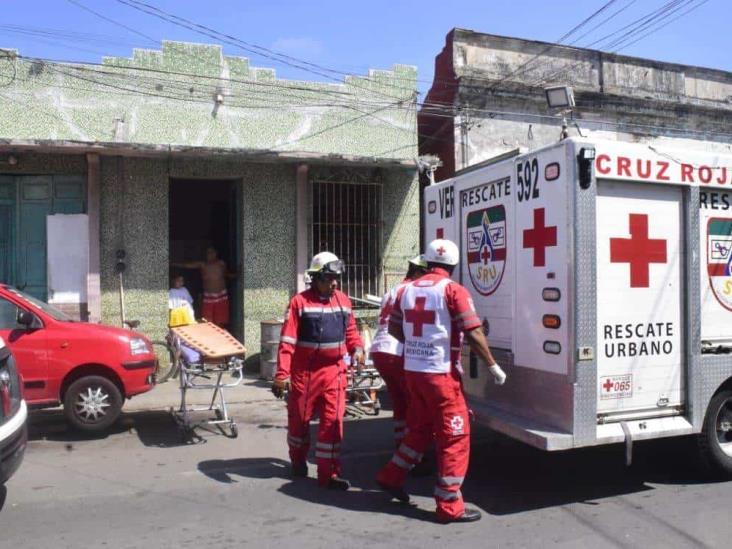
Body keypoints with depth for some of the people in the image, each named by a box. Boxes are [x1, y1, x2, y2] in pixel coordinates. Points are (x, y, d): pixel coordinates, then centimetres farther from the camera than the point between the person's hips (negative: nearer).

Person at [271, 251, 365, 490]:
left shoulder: (343, 300, 4)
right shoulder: (300, 302, -11)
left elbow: (350, 330, 14)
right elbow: (287, 341, -13)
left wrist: (357, 348, -7)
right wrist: (282, 374, -18)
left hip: (334, 371, 3)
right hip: (304, 371, -3)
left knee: (333, 420, 1)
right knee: (299, 418, 14)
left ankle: (328, 473, 11)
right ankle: (298, 461, 40)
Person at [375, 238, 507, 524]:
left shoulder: (408, 289, 8)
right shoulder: (453, 290, -10)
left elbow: (394, 329, 16)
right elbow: (474, 334, -13)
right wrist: (493, 366, -3)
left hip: (412, 370, 7)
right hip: (440, 373, -6)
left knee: (419, 428, 23)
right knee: (455, 436, 4)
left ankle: (391, 476, 29)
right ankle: (450, 506, 10)